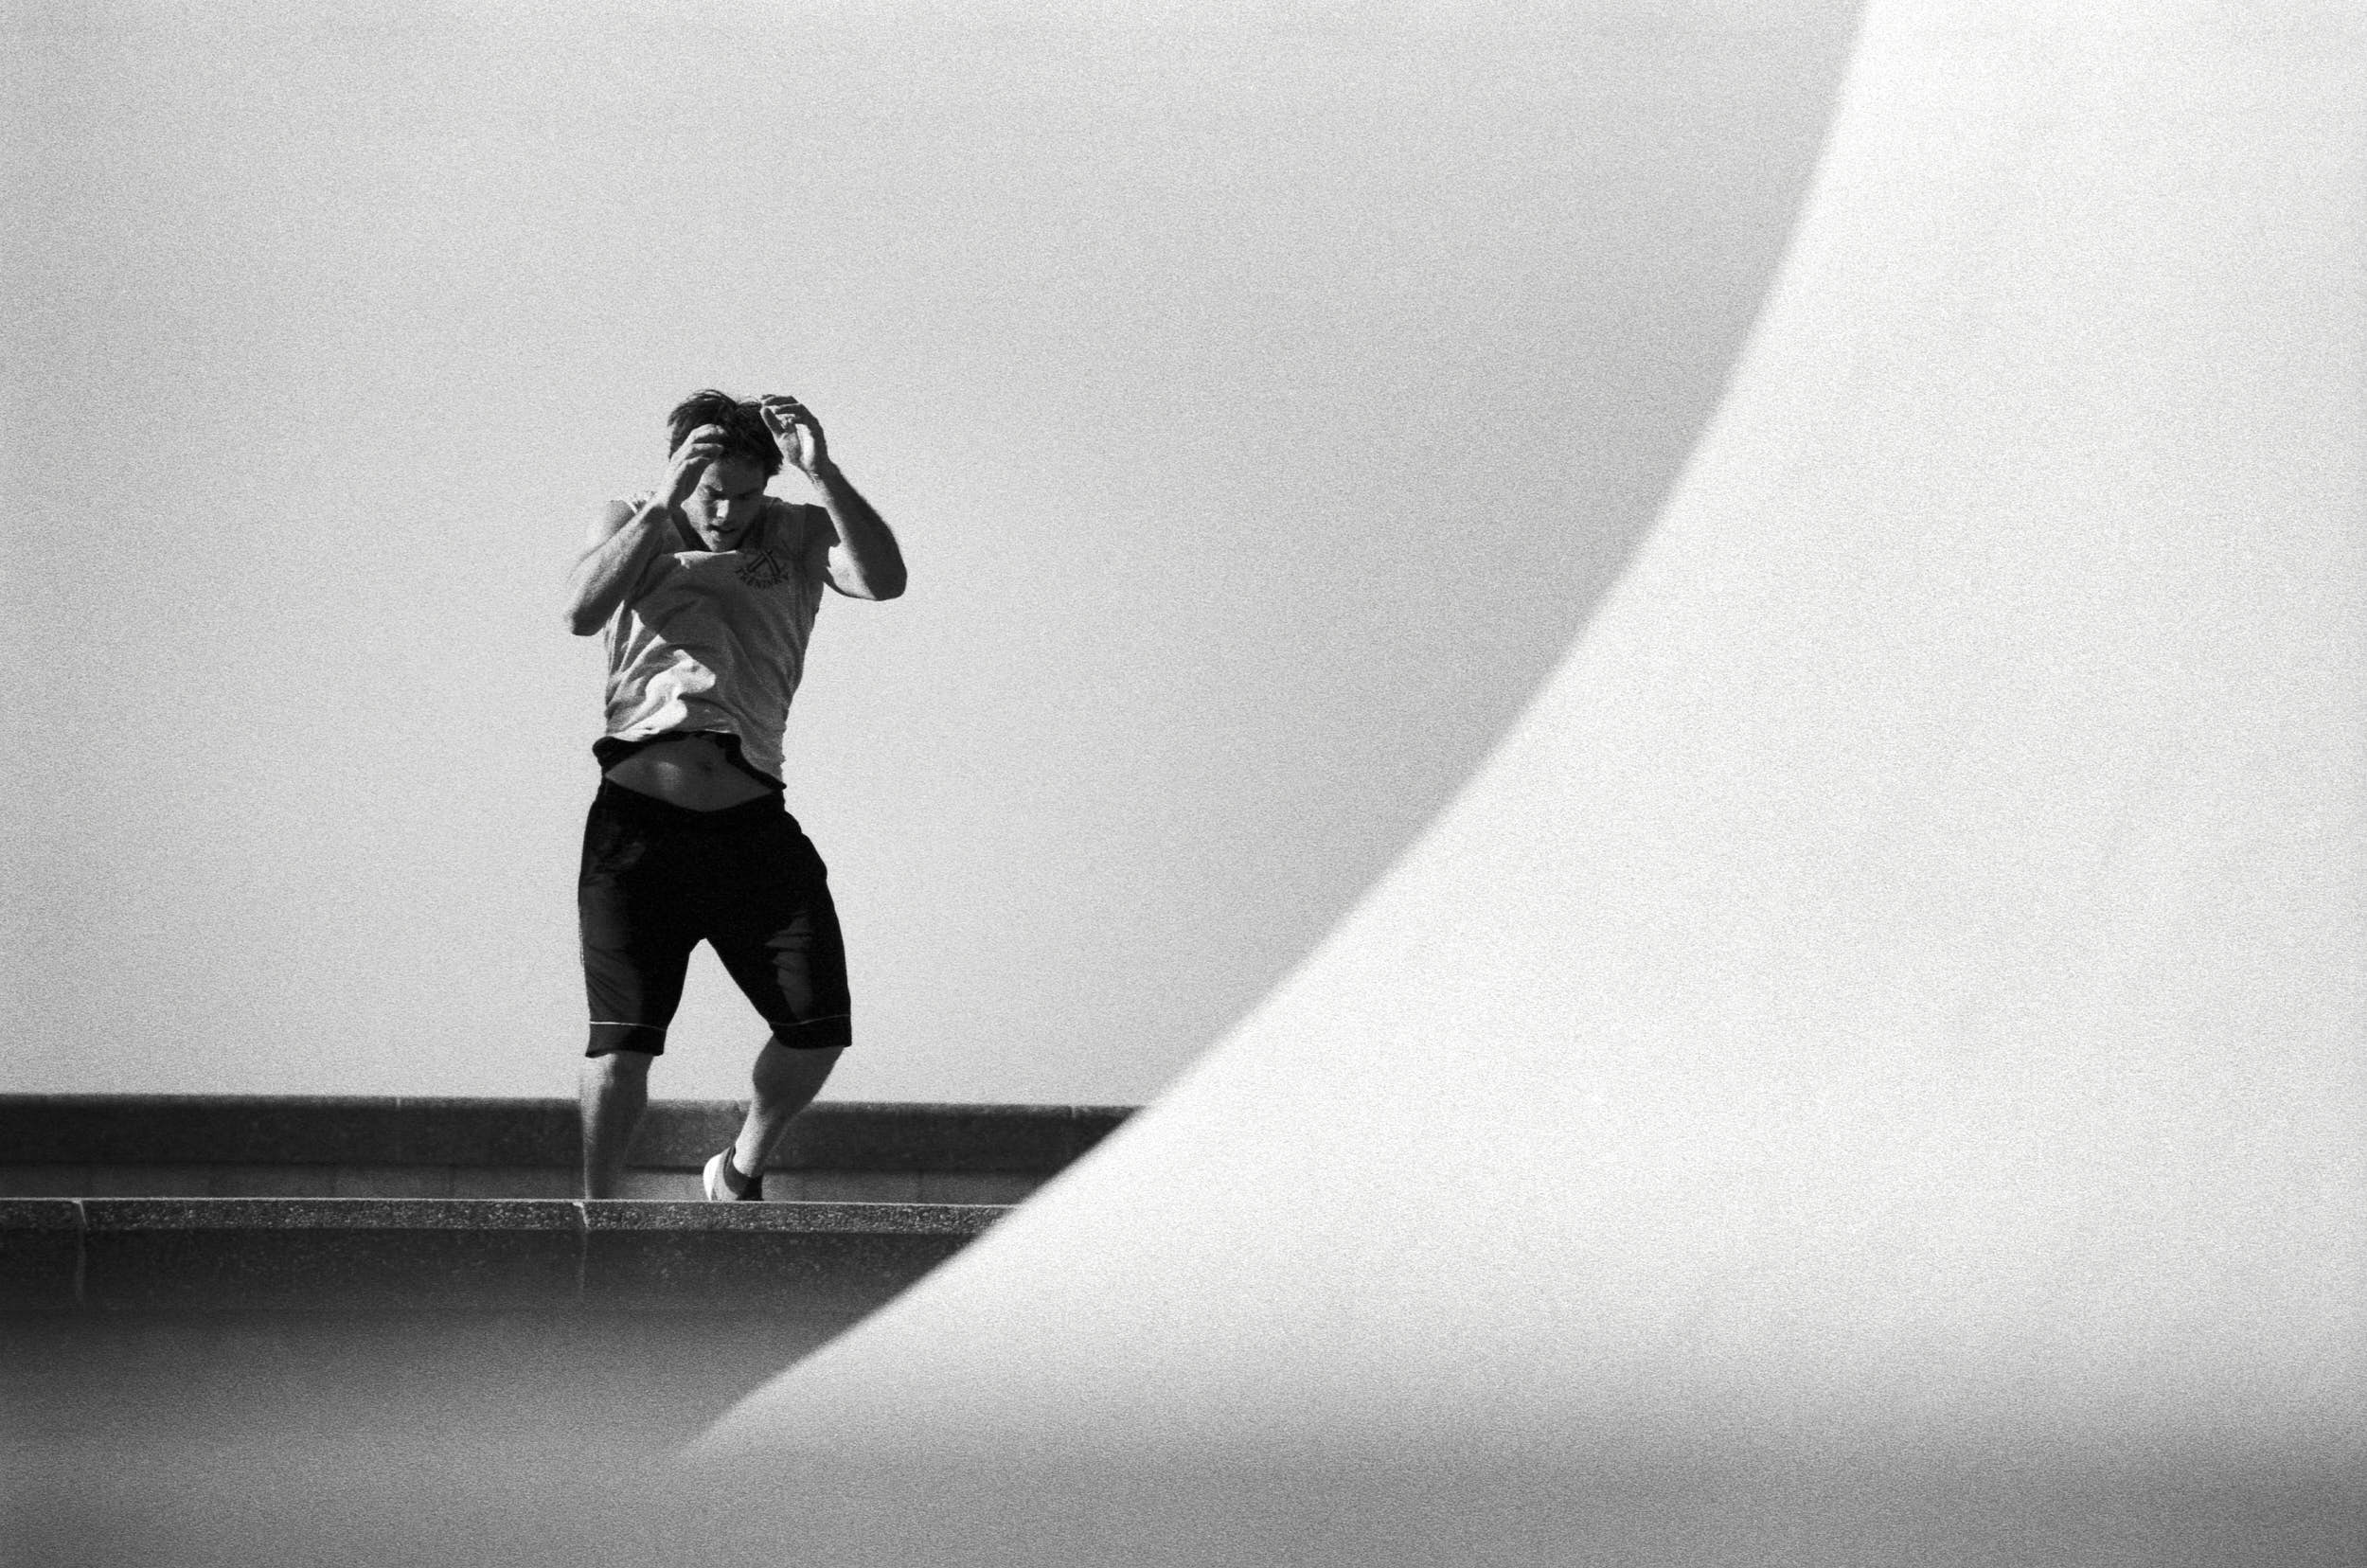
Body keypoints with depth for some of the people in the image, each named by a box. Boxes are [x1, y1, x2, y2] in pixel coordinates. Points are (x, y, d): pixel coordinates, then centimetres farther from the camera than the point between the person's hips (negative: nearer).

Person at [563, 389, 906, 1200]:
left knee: (818, 1028, -4)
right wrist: (662, 505, -22)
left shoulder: (799, 535, 9)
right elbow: (582, 610, -14)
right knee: (623, 1037, -8)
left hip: (754, 825, 2)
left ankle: (740, 1172, 21)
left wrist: (824, 475, -22)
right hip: (639, 822, -2)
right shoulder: (633, 526, 7)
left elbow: (884, 580, -11)